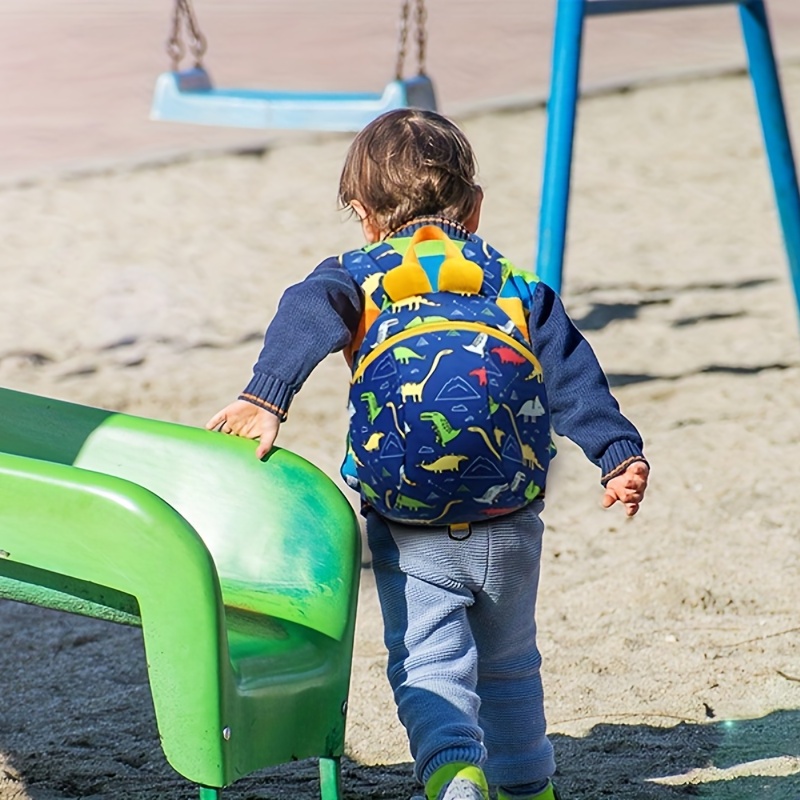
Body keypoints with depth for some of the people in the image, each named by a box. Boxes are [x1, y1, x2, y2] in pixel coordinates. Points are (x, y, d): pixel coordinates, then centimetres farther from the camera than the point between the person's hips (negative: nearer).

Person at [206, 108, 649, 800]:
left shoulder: (359, 277, 4)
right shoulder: (521, 288, 12)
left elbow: (308, 313, -17)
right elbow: (572, 379, 2)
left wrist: (265, 399, -26)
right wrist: (620, 456, -2)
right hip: (511, 527, 3)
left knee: (429, 665, -2)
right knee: (509, 663, 24)